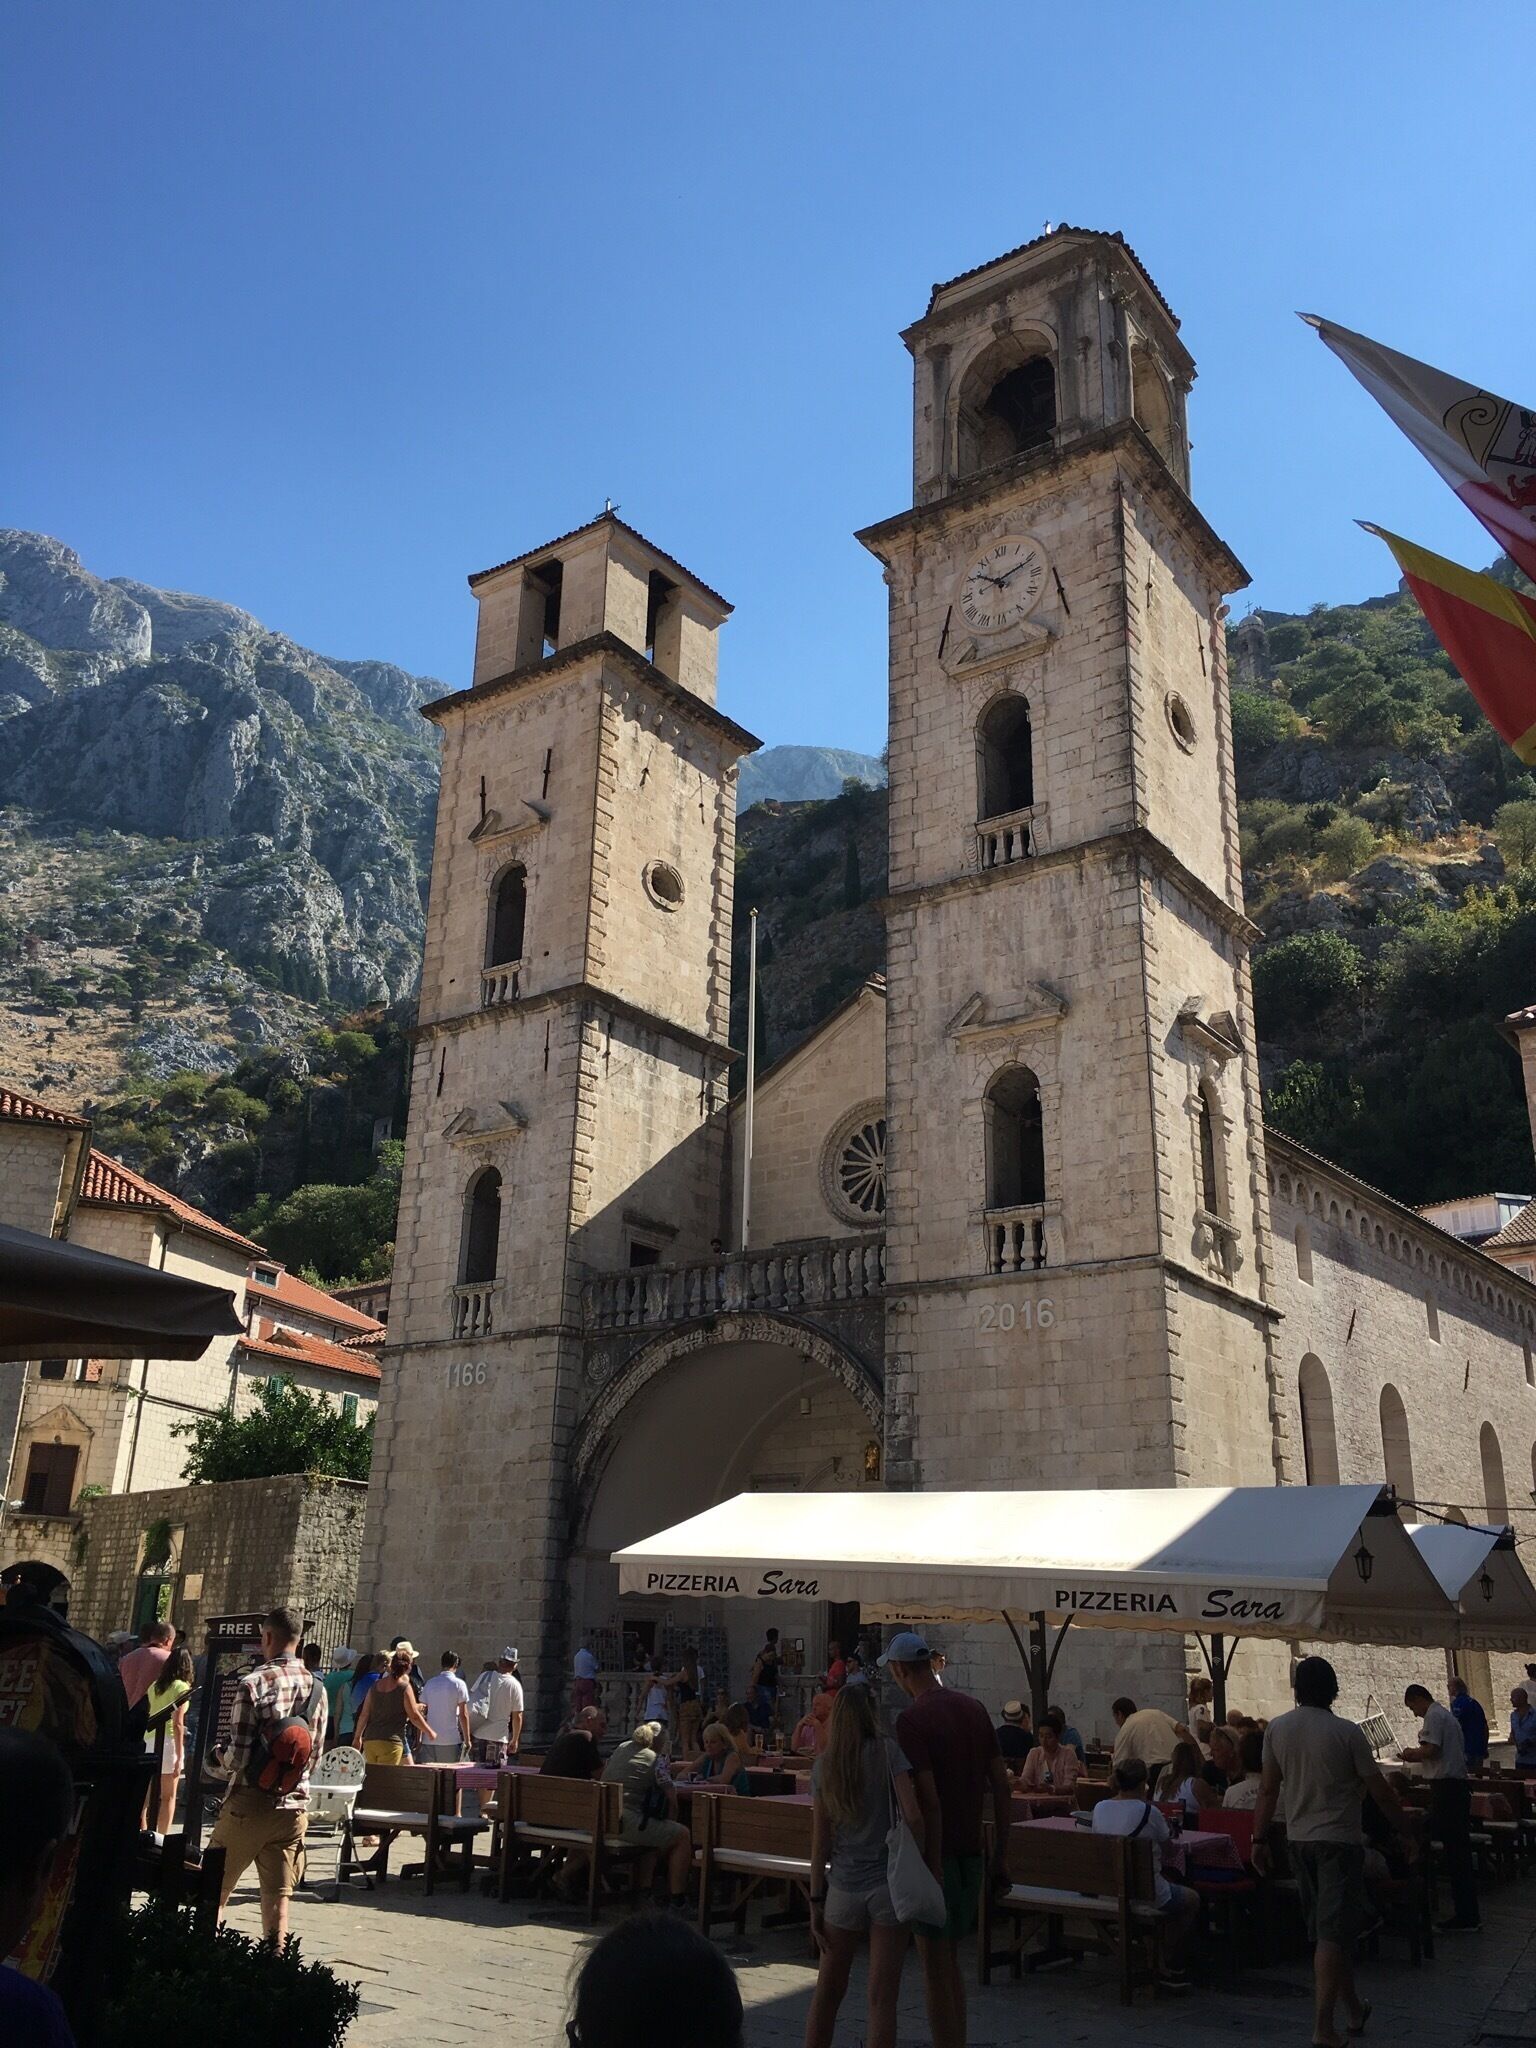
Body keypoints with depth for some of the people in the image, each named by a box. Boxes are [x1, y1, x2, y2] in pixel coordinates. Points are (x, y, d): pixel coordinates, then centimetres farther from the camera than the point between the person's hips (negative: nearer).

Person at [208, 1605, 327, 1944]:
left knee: (214, 1890, 14)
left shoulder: (253, 1684, -14)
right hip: (293, 1805, 4)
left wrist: (219, 1754, 6)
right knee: (278, 1893, 9)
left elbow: (239, 1757, -15)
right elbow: (315, 1752, 9)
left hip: (249, 1804, -4)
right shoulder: (317, 1687, 2)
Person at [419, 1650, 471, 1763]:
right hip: (451, 1740, -3)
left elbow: (422, 1712, 7)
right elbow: (463, 1715, -6)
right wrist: (467, 1740, 0)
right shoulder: (459, 1684, -5)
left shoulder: (429, 1683, 6)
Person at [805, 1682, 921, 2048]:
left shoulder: (823, 1765, 2)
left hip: (843, 1888, 2)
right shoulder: (888, 1751, -6)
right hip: (889, 1884, -2)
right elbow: (912, 1816, -14)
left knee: (828, 1991, 17)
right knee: (882, 1997, 4)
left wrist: (816, 1900, 5)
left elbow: (820, 1840, 2)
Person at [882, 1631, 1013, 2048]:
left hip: (938, 1856, -7)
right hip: (973, 1853, 7)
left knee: (936, 1968, 5)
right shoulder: (975, 1708, 6)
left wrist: (932, 1870, -19)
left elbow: (929, 1802, -23)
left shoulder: (912, 1720, -17)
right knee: (950, 1959, 21)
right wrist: (1001, 1855, 14)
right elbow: (1002, 1787, 8)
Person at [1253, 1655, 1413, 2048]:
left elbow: (1269, 1790, 3)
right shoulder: (1346, 1732, -13)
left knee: (1328, 1928, 18)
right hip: (1339, 1839, -5)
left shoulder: (1276, 1729, -1)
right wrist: (1404, 1832, 6)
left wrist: (1259, 1839, 9)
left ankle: (1353, 2008, 31)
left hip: (1298, 1840, 5)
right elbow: (1379, 1792, -8)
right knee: (1333, 1931, -4)